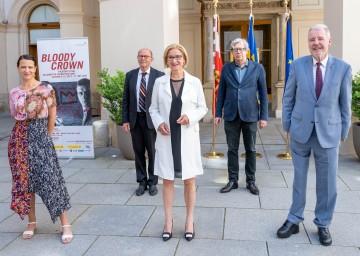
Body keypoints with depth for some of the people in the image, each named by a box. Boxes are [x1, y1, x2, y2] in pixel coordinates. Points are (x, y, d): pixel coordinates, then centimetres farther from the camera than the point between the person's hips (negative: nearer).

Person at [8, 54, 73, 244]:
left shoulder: (45, 89, -5)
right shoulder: (14, 93, 6)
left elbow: (52, 116, 1)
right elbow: (15, 116, 17)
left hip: (40, 135, -4)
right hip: (20, 137, 4)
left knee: (49, 178, -6)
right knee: (24, 180, 8)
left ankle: (66, 224, 0)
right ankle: (31, 222, 23)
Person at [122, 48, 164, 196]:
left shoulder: (159, 76, -5)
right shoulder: (130, 75, 6)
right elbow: (125, 99, 8)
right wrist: (125, 120, 2)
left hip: (151, 119, -3)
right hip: (135, 119, 3)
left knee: (152, 152, 7)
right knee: (138, 152, 10)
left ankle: (152, 183, 21)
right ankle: (142, 182, 23)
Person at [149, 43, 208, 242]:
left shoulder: (194, 82, 1)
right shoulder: (159, 82, 3)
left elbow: (202, 108, 5)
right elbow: (153, 108, 7)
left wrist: (190, 117, -14)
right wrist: (158, 122, -12)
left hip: (187, 137, -1)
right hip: (166, 137, 1)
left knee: (189, 180, 7)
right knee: (167, 180, 8)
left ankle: (189, 220, 21)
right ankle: (168, 220, 21)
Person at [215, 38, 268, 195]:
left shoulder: (257, 68, -1)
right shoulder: (226, 68, 4)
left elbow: (263, 93, 1)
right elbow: (221, 92, 7)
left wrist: (264, 116, -3)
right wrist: (218, 113, 4)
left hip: (250, 115, -1)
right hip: (231, 116, 1)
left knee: (251, 150, 8)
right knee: (232, 150, 8)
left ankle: (251, 181, 20)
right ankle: (233, 180, 19)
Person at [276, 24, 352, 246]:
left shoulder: (343, 68, -3)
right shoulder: (298, 65, -1)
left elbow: (345, 104, 2)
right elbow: (288, 98, 5)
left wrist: (343, 134, 4)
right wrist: (287, 127, 4)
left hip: (328, 133, 0)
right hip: (300, 132, 1)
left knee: (327, 182, 7)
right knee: (298, 179, 12)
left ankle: (323, 225, 26)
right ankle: (294, 221, 27)